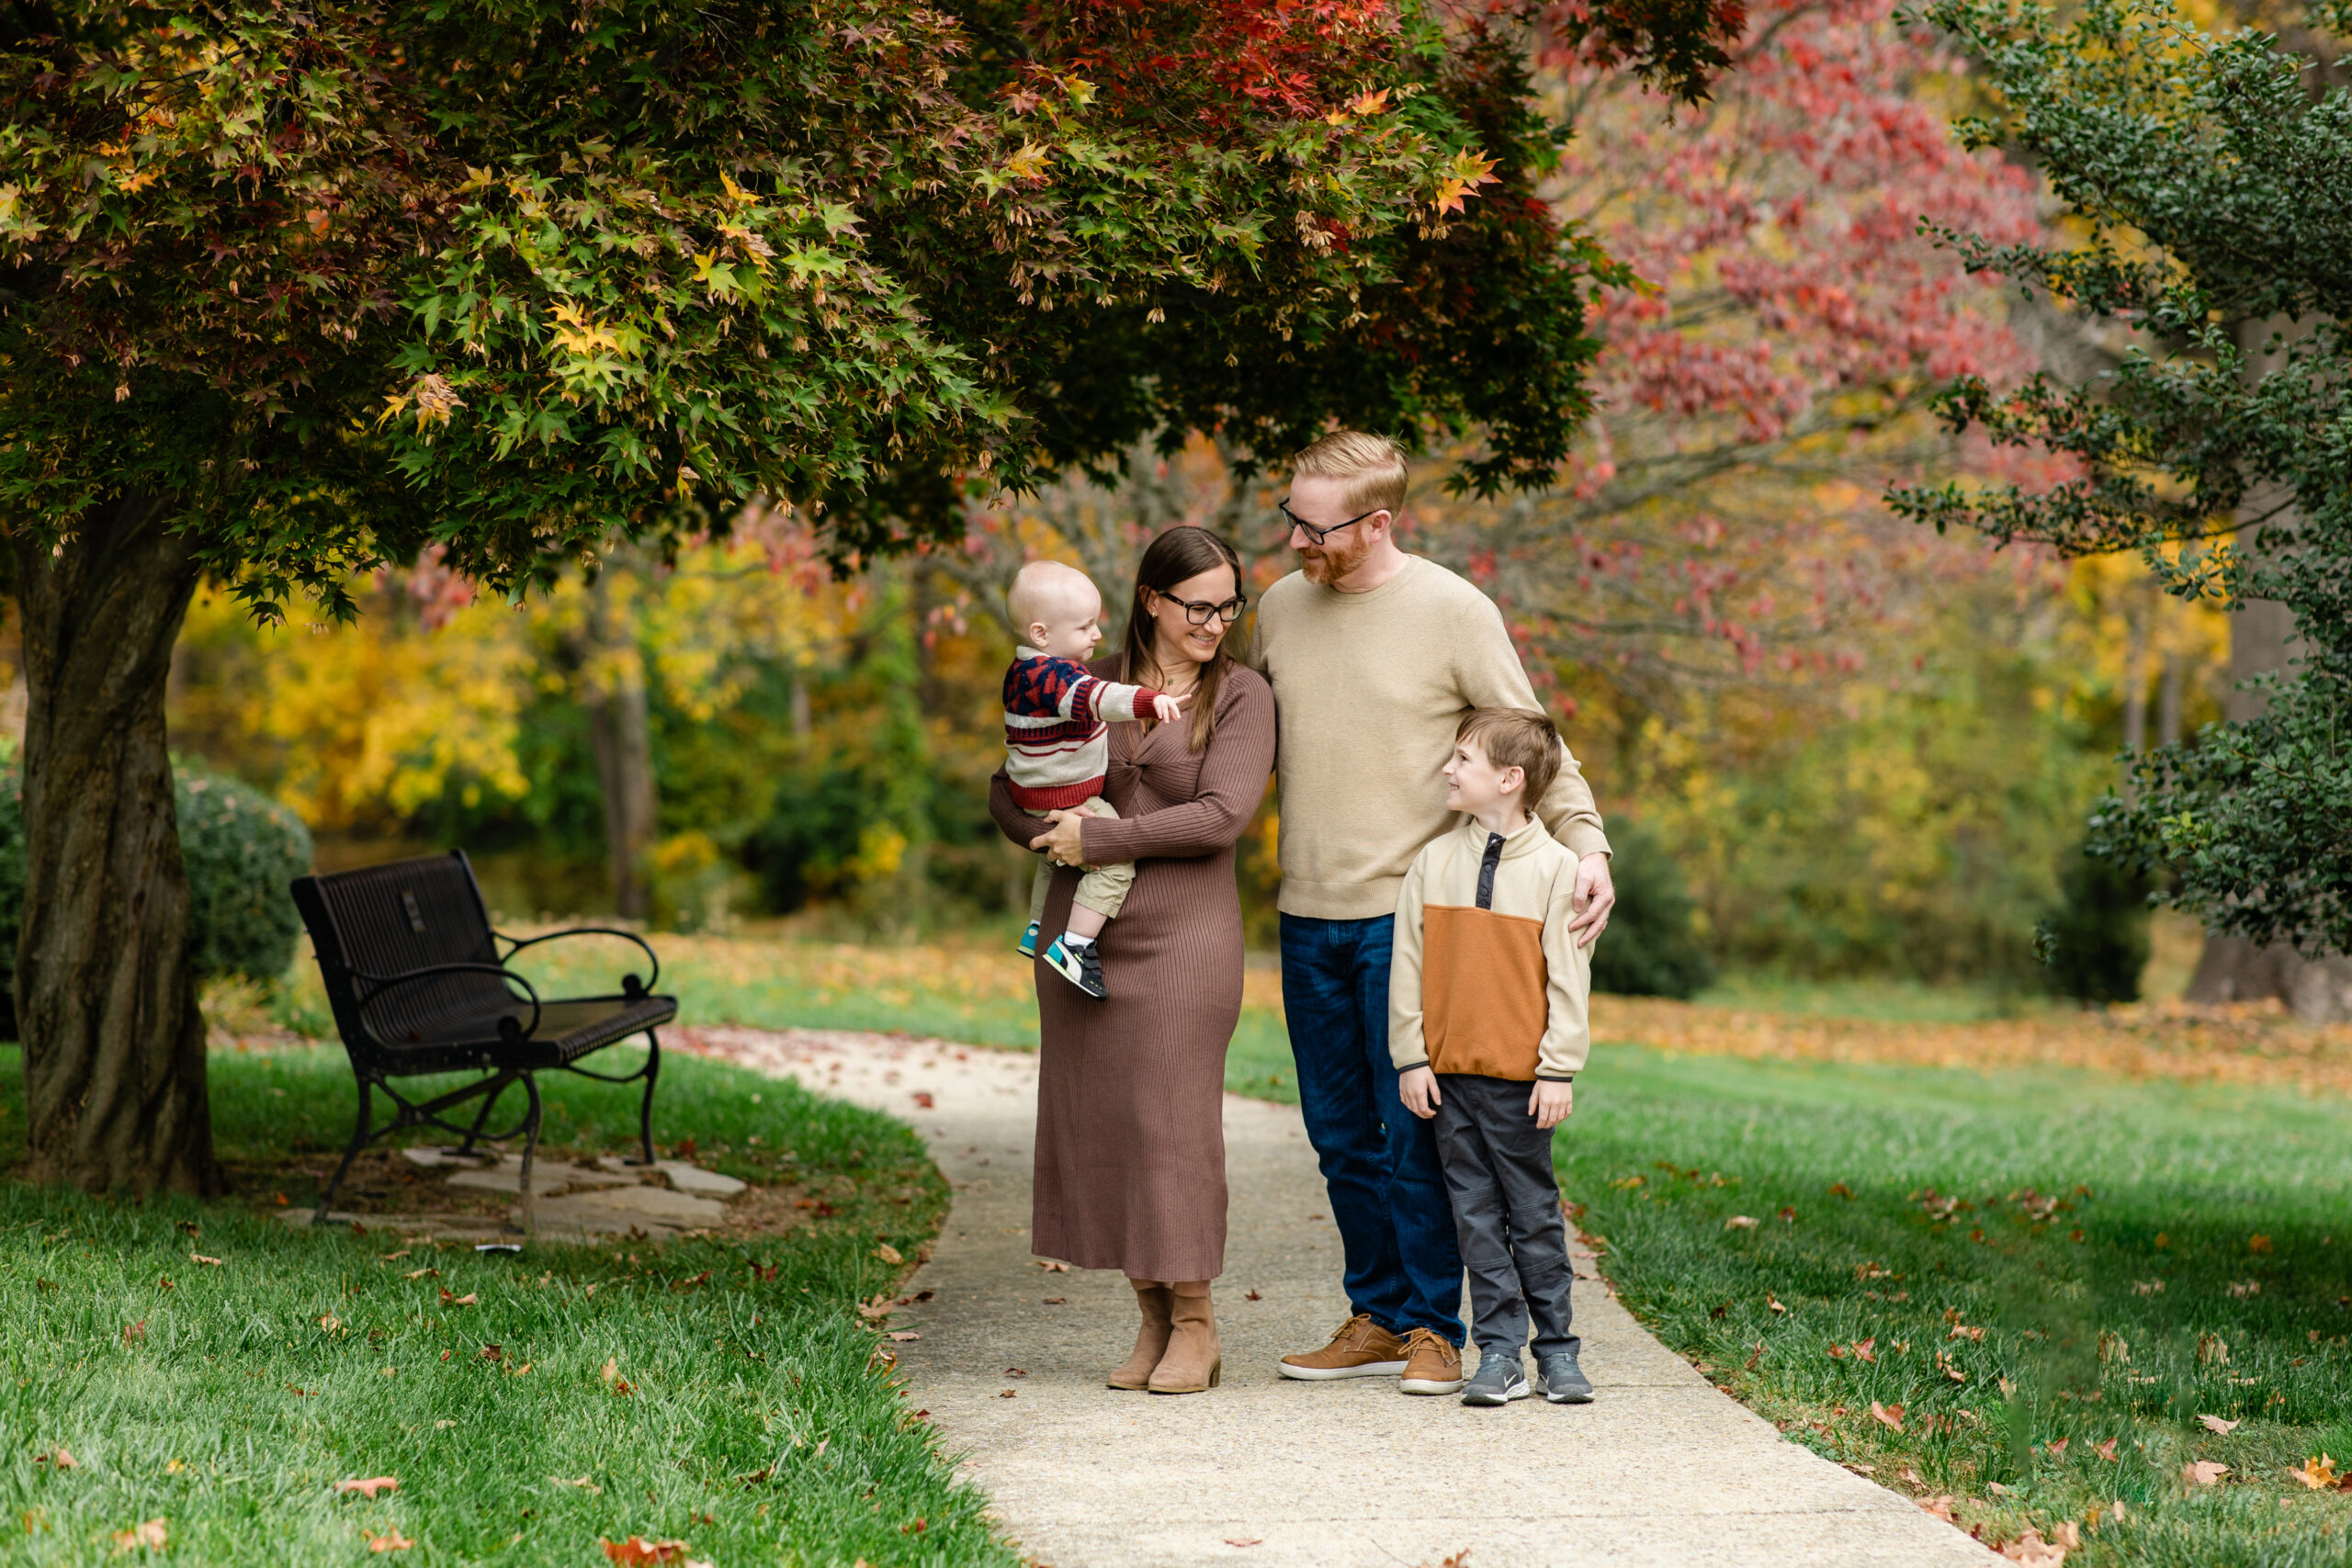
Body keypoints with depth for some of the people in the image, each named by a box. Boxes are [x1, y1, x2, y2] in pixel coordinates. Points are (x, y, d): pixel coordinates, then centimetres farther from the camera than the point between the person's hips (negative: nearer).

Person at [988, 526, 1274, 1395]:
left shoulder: (1241, 695, 0)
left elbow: (1223, 815, -12)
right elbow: (1007, 791, 12)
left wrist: (1104, 838, -13)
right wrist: (1056, 837, -9)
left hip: (1183, 933, -4)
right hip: (1080, 929, 4)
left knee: (1174, 1121, -5)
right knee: (1096, 1123, 4)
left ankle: (1195, 1327, 8)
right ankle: (1152, 1321, 15)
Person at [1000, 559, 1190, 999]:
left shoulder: (1022, 670, 5)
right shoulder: (1057, 675, -28)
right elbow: (1097, 699, -48)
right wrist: (1150, 701, -61)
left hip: (1031, 795, 11)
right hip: (1067, 802, -11)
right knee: (1115, 864, -17)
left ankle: (1037, 930, 47)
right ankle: (1073, 946, -19)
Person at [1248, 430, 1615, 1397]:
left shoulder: (1453, 612, -6)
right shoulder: (1281, 609, 8)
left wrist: (1586, 844, -16)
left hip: (1409, 912, -5)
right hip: (1308, 916, 5)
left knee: (1414, 1131, -5)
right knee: (1341, 1135, 10)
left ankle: (1433, 1328, 6)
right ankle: (1377, 1318, 20)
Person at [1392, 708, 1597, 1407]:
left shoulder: (1555, 867, -3)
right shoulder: (1433, 862, 5)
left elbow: (1568, 978, -4)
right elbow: (1407, 968, 7)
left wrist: (1558, 1069, -7)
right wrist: (1411, 1058, 2)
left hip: (1519, 1077, -3)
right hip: (1447, 1071, 3)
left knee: (1534, 1213, 4)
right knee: (1476, 1215, 4)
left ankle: (1556, 1350, 14)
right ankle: (1498, 1355, 8)